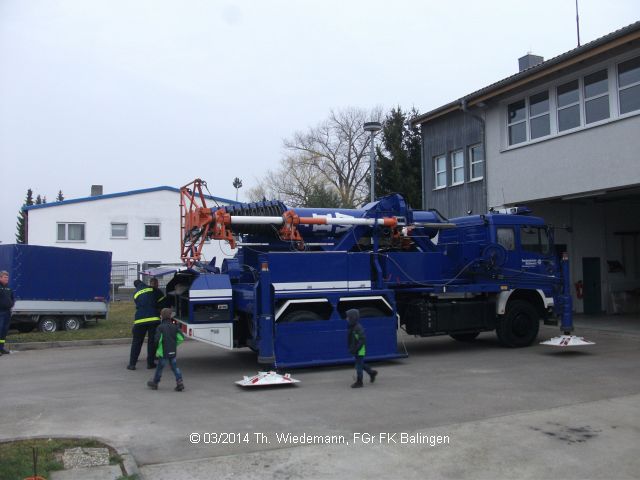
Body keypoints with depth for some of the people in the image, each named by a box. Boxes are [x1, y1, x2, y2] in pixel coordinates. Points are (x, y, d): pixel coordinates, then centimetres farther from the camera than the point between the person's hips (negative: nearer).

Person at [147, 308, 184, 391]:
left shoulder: (160, 327, -12)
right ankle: (180, 382, -2)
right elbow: (181, 338, 2)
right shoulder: (174, 327, 2)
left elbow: (158, 340, -19)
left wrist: (158, 348, -1)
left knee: (159, 367, 10)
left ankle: (154, 382, 26)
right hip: (173, 352, 4)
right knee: (175, 367, 9)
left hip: (163, 352, -4)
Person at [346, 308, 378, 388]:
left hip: (360, 351, -9)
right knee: (361, 364, 21)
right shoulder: (352, 327, 7)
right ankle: (372, 372, 38)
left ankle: (359, 382, 8)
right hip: (356, 350, 9)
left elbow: (362, 339, -25)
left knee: (358, 366, -1)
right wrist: (351, 348, 12)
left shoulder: (358, 328, -22)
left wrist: (355, 349, -26)